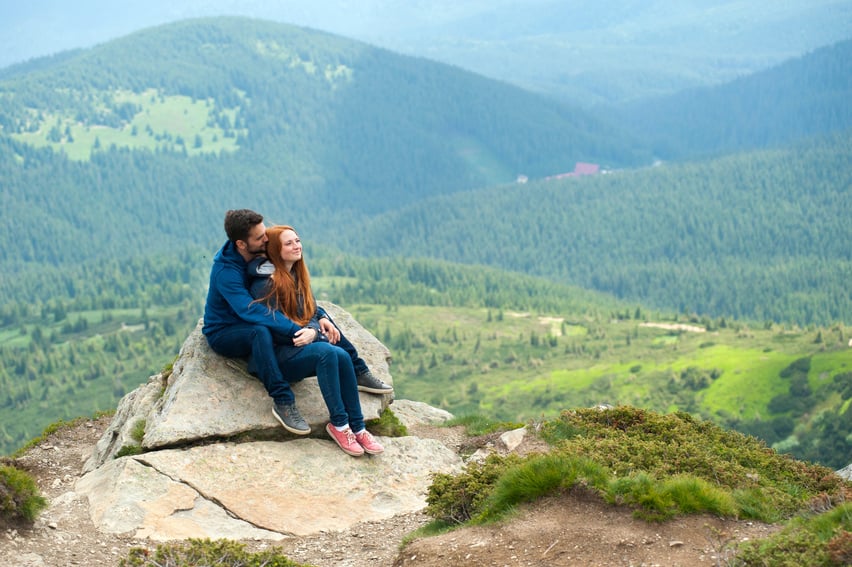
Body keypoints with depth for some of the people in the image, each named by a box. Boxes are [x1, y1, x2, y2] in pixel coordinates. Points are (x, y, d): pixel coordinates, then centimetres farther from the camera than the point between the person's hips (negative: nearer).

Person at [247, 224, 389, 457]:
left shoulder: (298, 274, 16)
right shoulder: (265, 283, -9)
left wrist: (321, 321, -7)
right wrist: (311, 332, -21)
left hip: (307, 342, 7)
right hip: (280, 353, -6)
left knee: (343, 357, -26)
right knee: (329, 352, -34)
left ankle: (357, 427, -22)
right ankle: (339, 424, -27)